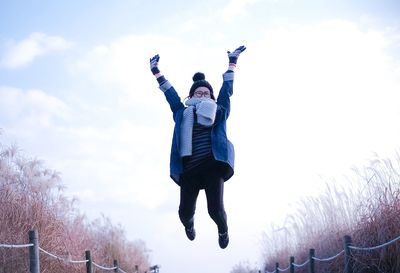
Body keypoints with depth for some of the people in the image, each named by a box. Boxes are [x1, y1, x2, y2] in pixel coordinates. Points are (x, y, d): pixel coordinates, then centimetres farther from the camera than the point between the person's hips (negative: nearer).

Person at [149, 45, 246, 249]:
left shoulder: (219, 112, 16)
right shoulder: (182, 113, 18)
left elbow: (227, 89, 18)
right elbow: (170, 93, 23)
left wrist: (232, 62, 21)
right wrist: (156, 71, 28)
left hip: (213, 166, -1)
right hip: (189, 169, 1)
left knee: (215, 209, -12)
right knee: (185, 212, -1)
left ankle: (223, 230, 25)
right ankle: (188, 224, 39)